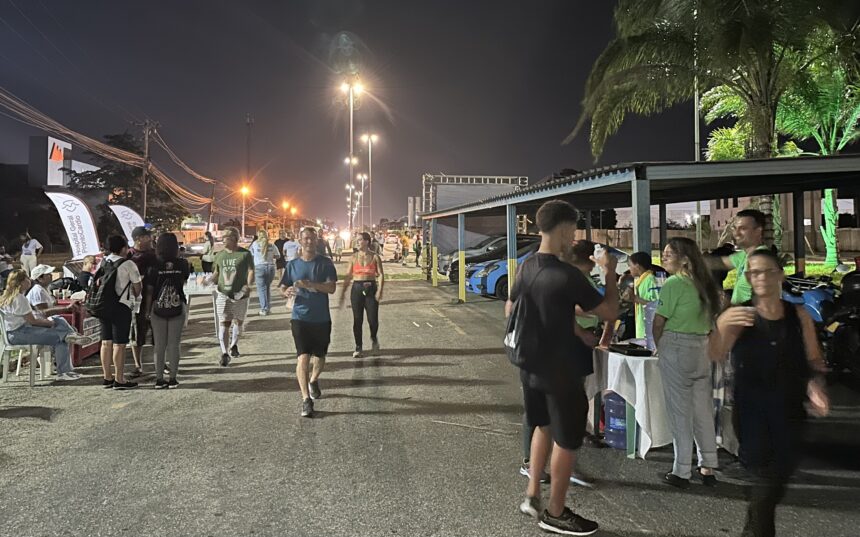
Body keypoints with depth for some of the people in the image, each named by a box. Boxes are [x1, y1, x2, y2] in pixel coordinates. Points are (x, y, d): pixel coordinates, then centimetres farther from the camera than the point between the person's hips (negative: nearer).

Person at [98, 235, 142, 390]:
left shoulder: (102, 263, 9)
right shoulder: (128, 265, -10)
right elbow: (138, 287, -6)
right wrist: (134, 297, 13)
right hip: (121, 307, -7)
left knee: (106, 342, 12)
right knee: (119, 344, -3)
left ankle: (107, 377, 21)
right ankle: (119, 380, 1)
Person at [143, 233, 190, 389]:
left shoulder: (154, 266, -8)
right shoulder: (182, 264, -6)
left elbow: (149, 291, -6)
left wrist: (147, 310, 4)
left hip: (157, 310, 0)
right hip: (177, 309, 0)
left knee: (159, 345, 7)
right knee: (174, 344, 6)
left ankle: (159, 379, 10)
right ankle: (173, 378, 8)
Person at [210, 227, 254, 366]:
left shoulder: (245, 254, -3)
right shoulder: (220, 255, 9)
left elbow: (251, 271, -5)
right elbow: (216, 273, 16)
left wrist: (248, 285, -20)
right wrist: (209, 281, -3)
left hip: (240, 294, -1)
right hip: (223, 293, 1)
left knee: (238, 321, 15)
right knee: (223, 323, -8)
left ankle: (234, 345, 38)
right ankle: (224, 353, -8)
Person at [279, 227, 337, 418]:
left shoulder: (325, 263, -2)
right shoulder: (292, 265, 3)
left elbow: (331, 288, -11)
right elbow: (283, 288, 7)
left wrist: (309, 284, -25)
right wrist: (287, 292, -18)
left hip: (322, 319, 1)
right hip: (300, 318, -1)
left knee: (320, 356, 15)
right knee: (303, 357, -13)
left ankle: (313, 381, 45)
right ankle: (306, 399, -11)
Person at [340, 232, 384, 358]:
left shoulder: (374, 257, 1)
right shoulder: (354, 257, 6)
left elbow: (381, 275, -3)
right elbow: (348, 276, 8)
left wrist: (379, 291, -15)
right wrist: (343, 292, 3)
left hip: (371, 288, -1)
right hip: (357, 288, 2)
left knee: (373, 319, -4)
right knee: (357, 320, 2)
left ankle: (374, 338, 28)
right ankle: (358, 347, 14)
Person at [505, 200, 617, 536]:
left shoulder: (527, 267, 1)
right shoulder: (567, 275, -23)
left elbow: (510, 311, 13)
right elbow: (609, 312, -16)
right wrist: (610, 274, -4)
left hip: (531, 366, 8)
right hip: (561, 371, -8)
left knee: (544, 426, 26)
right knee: (566, 441, 9)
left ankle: (532, 495, 31)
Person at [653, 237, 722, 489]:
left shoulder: (673, 284, -13)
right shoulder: (705, 284, 9)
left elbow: (658, 322, -11)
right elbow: (712, 318, 11)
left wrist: (659, 346, 4)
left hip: (676, 348, -7)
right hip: (703, 348, 7)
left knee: (679, 411, 1)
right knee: (703, 409, 13)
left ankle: (682, 472, 8)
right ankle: (708, 468, 20)